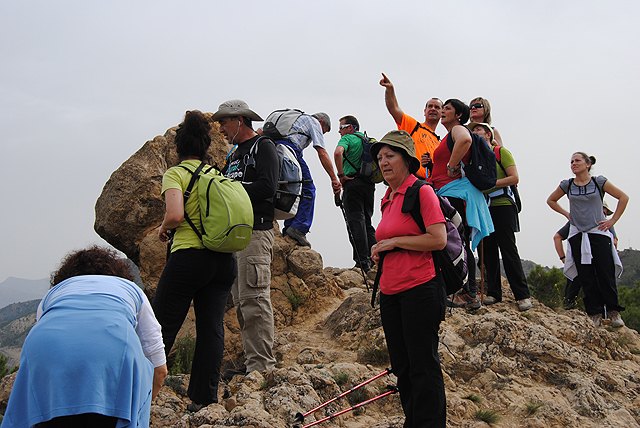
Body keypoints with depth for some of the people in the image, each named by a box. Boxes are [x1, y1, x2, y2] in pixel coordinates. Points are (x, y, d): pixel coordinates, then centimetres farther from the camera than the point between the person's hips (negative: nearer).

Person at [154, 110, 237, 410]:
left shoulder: (175, 173, -5)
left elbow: (175, 215, -19)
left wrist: (163, 228, 0)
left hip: (189, 257, -5)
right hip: (224, 260, 5)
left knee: (161, 328, 5)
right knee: (212, 327, 6)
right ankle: (203, 398, 9)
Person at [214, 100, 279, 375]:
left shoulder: (263, 147, -3)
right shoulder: (234, 155, 24)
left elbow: (267, 187, -16)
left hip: (255, 231, -9)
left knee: (254, 300, -11)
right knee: (240, 301, 9)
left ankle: (262, 365, -8)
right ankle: (251, 361, 15)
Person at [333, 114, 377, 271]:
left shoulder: (348, 138, -3)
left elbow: (338, 153, -22)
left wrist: (341, 175, -15)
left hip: (353, 182, -7)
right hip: (369, 184, 7)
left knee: (356, 222, -7)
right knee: (367, 222, 13)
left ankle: (362, 262, -11)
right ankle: (374, 259, 10)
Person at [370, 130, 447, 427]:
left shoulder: (422, 192, -9)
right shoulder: (388, 198, 15)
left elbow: (438, 239, -18)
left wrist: (395, 242, -13)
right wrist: (380, 251, 8)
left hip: (419, 289, -8)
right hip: (390, 292, 9)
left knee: (423, 367, -2)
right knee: (401, 366, 14)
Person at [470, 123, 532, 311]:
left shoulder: (501, 152, 1)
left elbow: (514, 178, -8)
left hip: (502, 206, -5)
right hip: (484, 208, 5)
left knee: (508, 250, -7)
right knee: (488, 251, 4)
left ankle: (523, 295, -4)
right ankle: (493, 293, 11)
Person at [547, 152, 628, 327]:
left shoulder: (599, 182, 0)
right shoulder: (567, 185, 6)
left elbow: (623, 197, 4)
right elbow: (551, 200, 22)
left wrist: (613, 220, 0)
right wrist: (566, 214, 9)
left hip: (598, 233, -2)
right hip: (577, 235, 2)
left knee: (606, 275, -5)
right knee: (586, 277, 1)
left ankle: (613, 311, 6)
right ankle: (595, 314, 6)